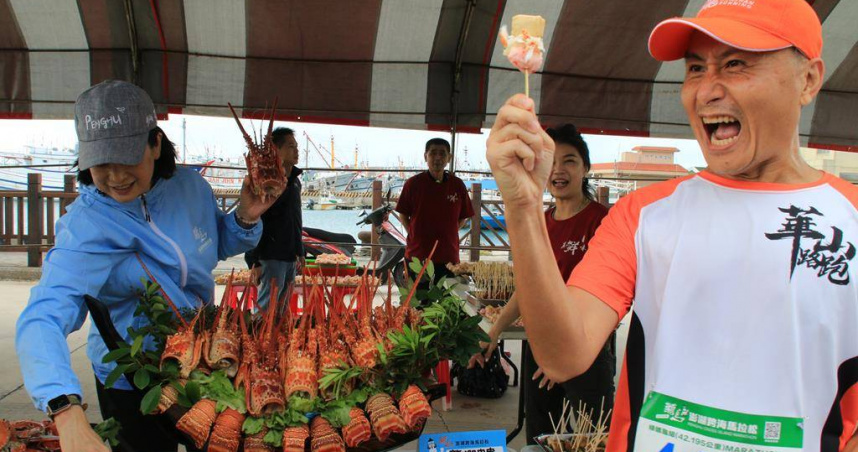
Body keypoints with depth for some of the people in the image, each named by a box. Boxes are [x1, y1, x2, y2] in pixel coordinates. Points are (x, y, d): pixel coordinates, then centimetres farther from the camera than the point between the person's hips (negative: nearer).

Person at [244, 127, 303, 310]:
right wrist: (254, 261, -19)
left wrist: (300, 251, 20)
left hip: (291, 258, 8)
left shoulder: (295, 181, 13)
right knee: (267, 307, -5)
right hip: (272, 257, -8)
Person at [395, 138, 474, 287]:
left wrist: (448, 233, 2)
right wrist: (415, 234, -3)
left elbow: (463, 217, 12)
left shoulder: (457, 185, 3)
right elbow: (403, 215, 6)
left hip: (448, 257, 1)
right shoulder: (413, 183, -2)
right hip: (417, 255, -1)